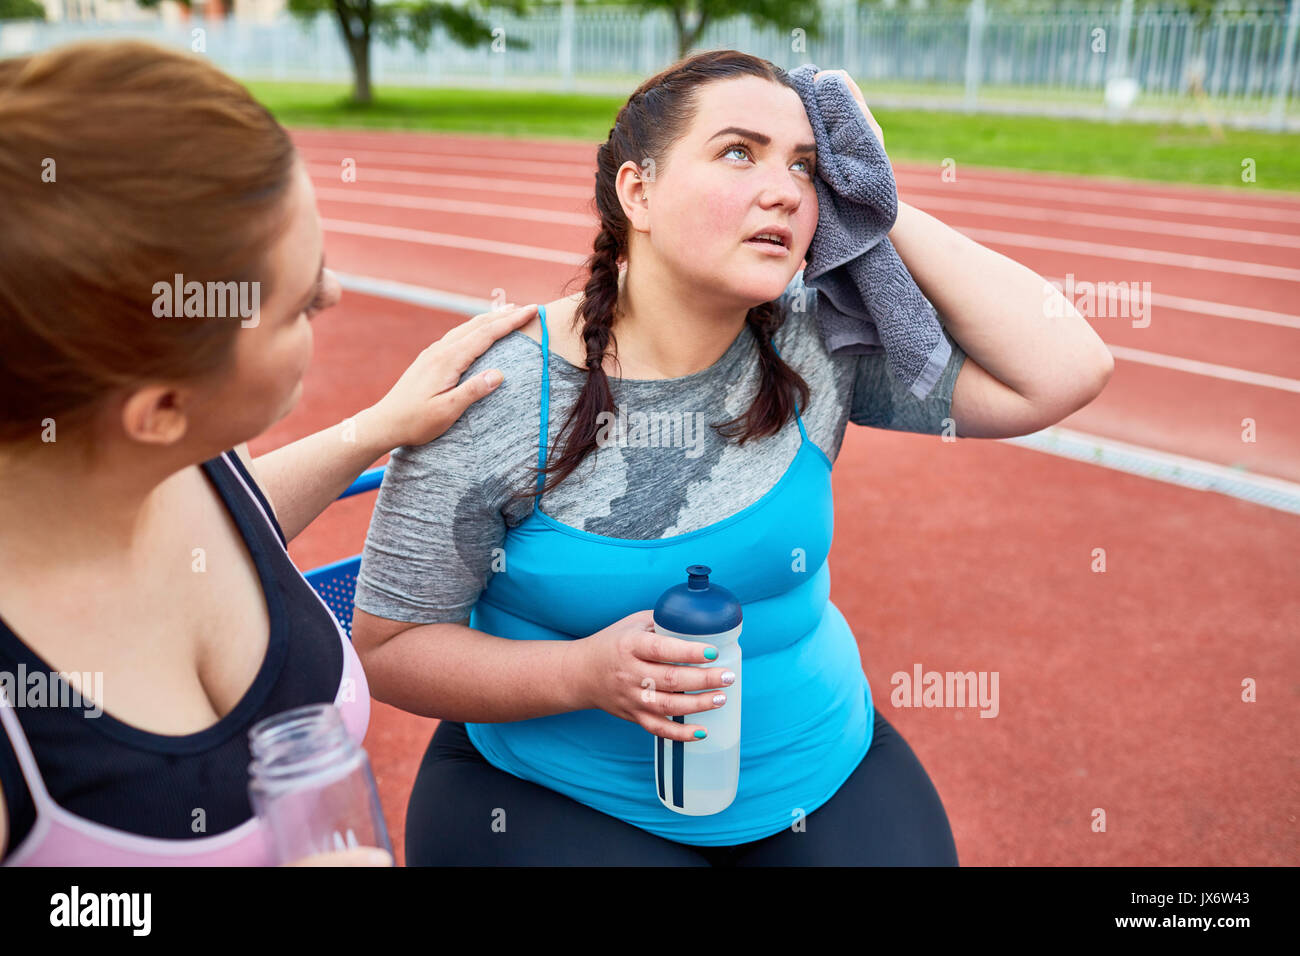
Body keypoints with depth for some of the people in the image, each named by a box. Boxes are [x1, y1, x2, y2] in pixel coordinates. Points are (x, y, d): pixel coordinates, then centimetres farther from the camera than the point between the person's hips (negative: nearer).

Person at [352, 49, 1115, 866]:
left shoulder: (820, 344, -8)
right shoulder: (501, 394, -17)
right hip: (559, 794, -3)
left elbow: (1069, 369, -14)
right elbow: (388, 648, -10)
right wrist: (585, 673, -26)